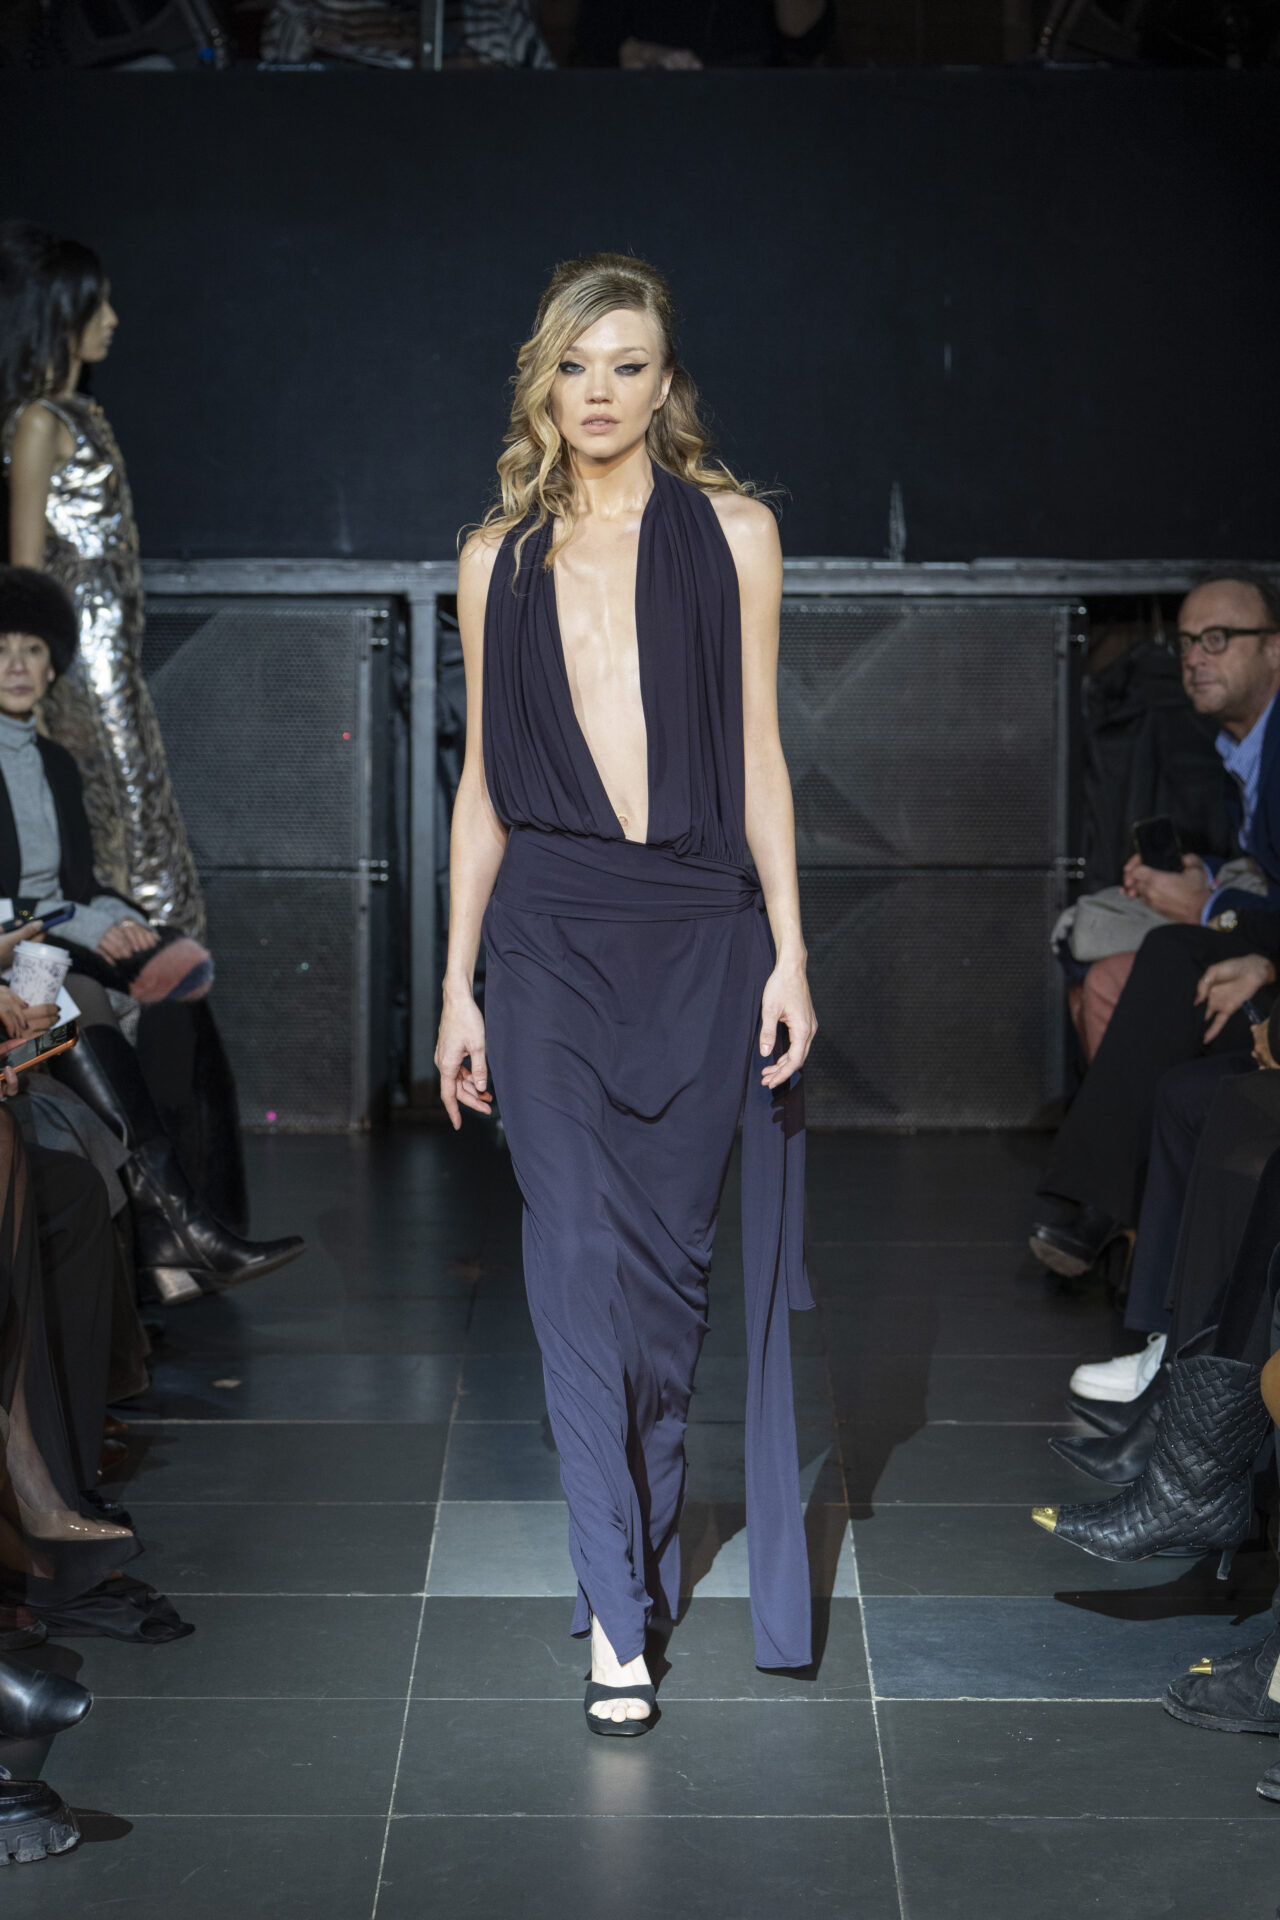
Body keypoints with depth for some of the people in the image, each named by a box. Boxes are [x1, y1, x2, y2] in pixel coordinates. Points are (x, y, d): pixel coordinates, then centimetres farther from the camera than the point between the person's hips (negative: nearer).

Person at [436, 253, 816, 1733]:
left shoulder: (731, 533, 5)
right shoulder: (500, 559, 9)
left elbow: (758, 755, 3)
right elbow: (482, 781, 11)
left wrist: (788, 951, -3)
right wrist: (458, 986, 8)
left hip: (703, 930, -1)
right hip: (551, 931, 1)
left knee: (666, 1263, 6)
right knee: (581, 1261, -3)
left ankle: (635, 1554, 30)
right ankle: (617, 1614, 4)